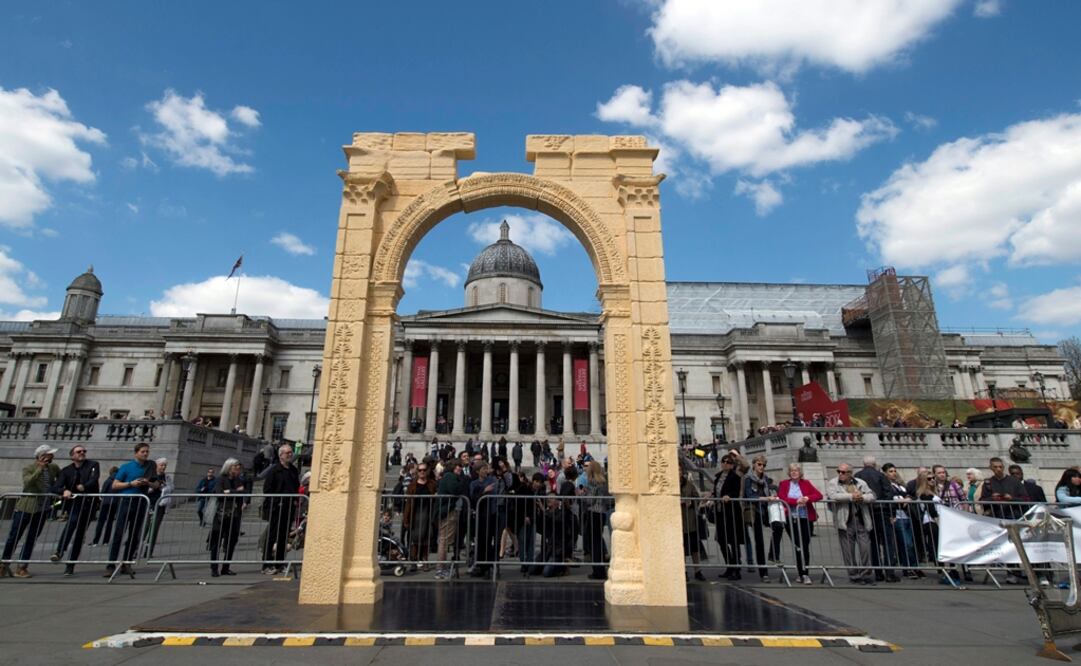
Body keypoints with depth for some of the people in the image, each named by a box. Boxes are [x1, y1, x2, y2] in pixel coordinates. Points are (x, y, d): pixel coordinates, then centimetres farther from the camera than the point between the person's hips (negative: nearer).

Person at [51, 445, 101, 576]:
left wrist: (84, 487, -26)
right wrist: (64, 491, -23)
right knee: (72, 521, -32)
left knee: (79, 535, 3)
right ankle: (60, 551, -33)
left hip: (89, 503, 0)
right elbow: (55, 487, -3)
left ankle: (70, 565, 12)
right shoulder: (66, 470, 9)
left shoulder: (93, 465, 5)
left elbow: (93, 480, -9)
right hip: (74, 503, 0)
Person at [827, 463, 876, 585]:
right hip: (845, 521, -2)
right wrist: (851, 496, -15)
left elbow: (872, 496, 6)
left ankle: (866, 575, 12)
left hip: (861, 520, 2)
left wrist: (862, 497, -14)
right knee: (849, 550, 2)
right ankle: (854, 575, 12)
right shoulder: (832, 483, 3)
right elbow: (833, 496, -14)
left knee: (865, 548, 0)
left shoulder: (861, 483, 13)